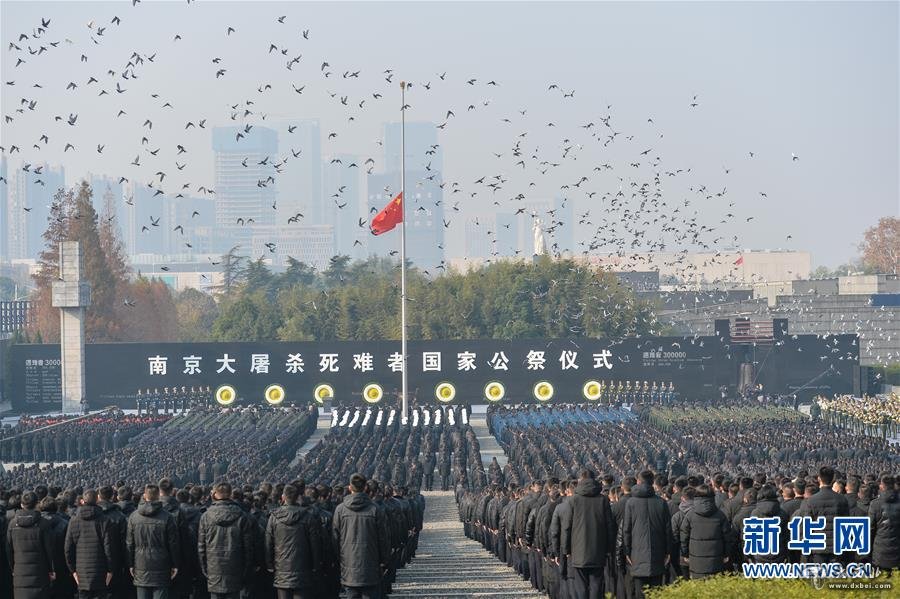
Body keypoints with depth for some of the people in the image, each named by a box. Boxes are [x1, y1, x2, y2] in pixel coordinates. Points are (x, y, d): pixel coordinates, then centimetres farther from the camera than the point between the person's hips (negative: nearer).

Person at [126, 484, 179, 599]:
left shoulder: (133, 517, 0)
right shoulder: (167, 517, -6)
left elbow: (129, 543, 4)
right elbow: (173, 543, -3)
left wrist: (131, 564, 11)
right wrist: (175, 565, 5)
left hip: (141, 567, 2)